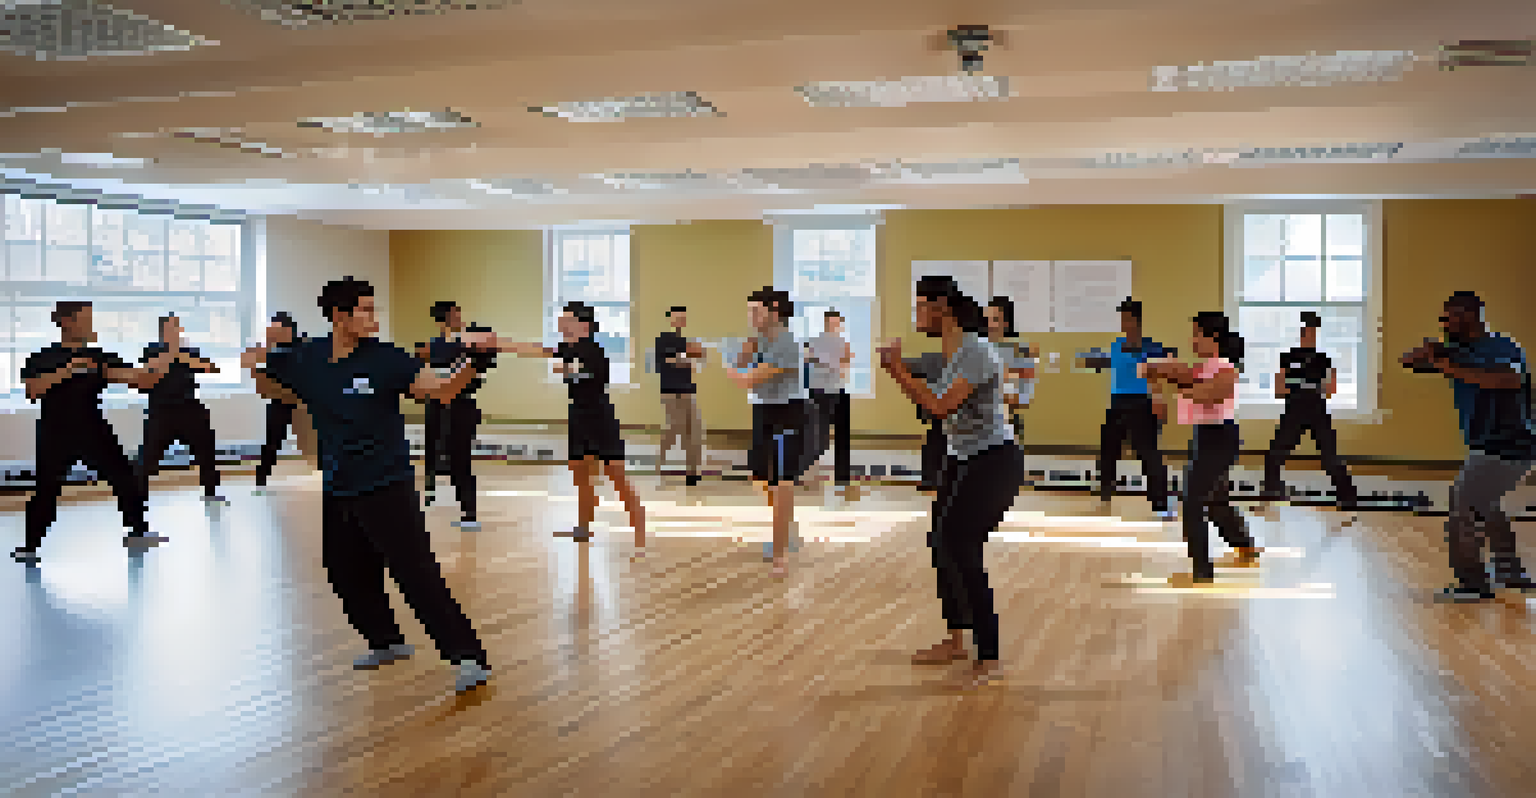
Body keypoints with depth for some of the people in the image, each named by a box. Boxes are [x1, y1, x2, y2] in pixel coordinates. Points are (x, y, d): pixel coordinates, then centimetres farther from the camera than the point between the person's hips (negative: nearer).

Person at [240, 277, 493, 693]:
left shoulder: (385, 358, -11)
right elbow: (268, 385, 18)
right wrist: (254, 365, -5)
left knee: (416, 573, -11)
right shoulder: (304, 359, 1)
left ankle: (468, 657, -6)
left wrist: (473, 360, -31)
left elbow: (442, 390, -16)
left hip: (387, 487, -6)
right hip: (337, 490, 6)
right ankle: (386, 642, 39)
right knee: (347, 573, 17)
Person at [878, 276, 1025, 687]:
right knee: (943, 544, 10)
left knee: (960, 548, -14)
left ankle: (988, 656, -5)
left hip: (995, 461, -9)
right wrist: (897, 371, 3)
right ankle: (955, 641, 25)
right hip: (961, 460, 9)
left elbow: (941, 408, -27)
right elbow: (932, 406, 12)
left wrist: (899, 368, -21)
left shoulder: (976, 352, -21)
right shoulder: (948, 352, 7)